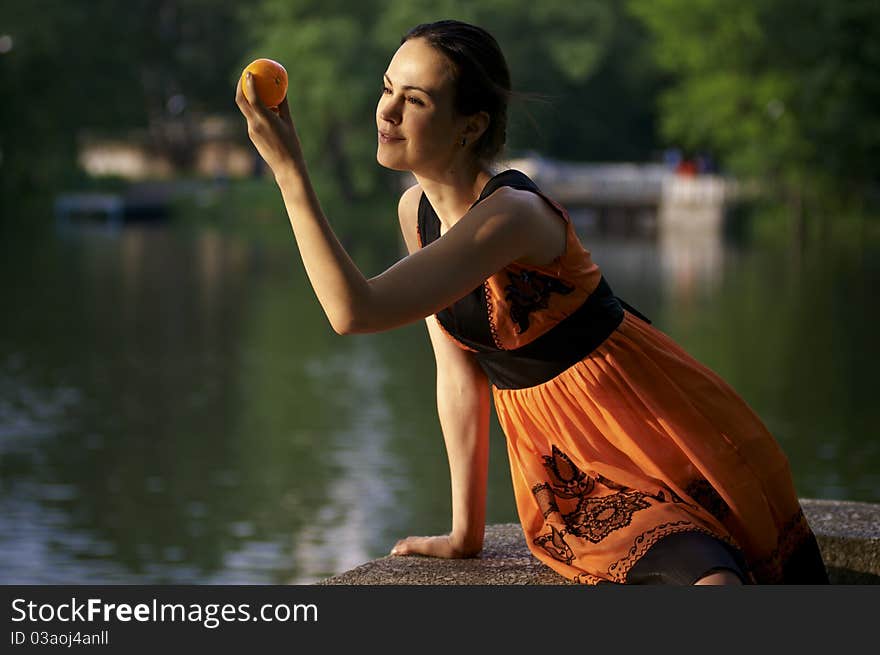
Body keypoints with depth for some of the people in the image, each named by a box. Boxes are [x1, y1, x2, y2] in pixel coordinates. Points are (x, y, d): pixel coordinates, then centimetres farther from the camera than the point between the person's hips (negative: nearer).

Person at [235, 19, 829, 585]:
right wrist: (466, 532, 7)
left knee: (711, 577, -22)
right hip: (561, 466, 5)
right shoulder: (416, 212, 1)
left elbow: (356, 312, -36)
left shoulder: (512, 216, -25)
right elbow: (457, 371, 6)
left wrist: (289, 170, -34)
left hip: (653, 430, -5)